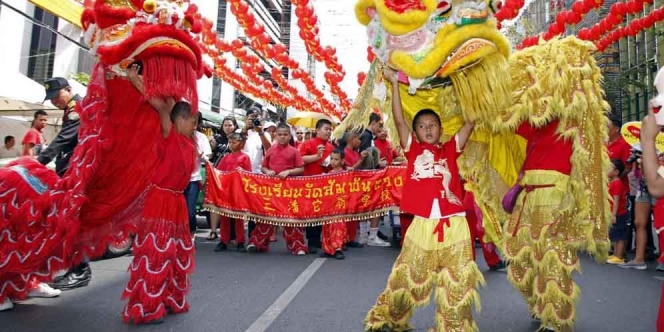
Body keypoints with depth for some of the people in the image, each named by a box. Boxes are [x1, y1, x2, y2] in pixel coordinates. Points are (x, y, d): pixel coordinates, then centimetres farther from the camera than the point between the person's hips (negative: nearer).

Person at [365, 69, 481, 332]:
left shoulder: (450, 149, 10)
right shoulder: (413, 150, 7)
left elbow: (471, 121, 9)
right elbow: (398, 120, 1)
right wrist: (394, 84, 1)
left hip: (453, 224, 1)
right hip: (422, 224, -1)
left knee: (457, 283, 10)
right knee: (407, 278, 12)